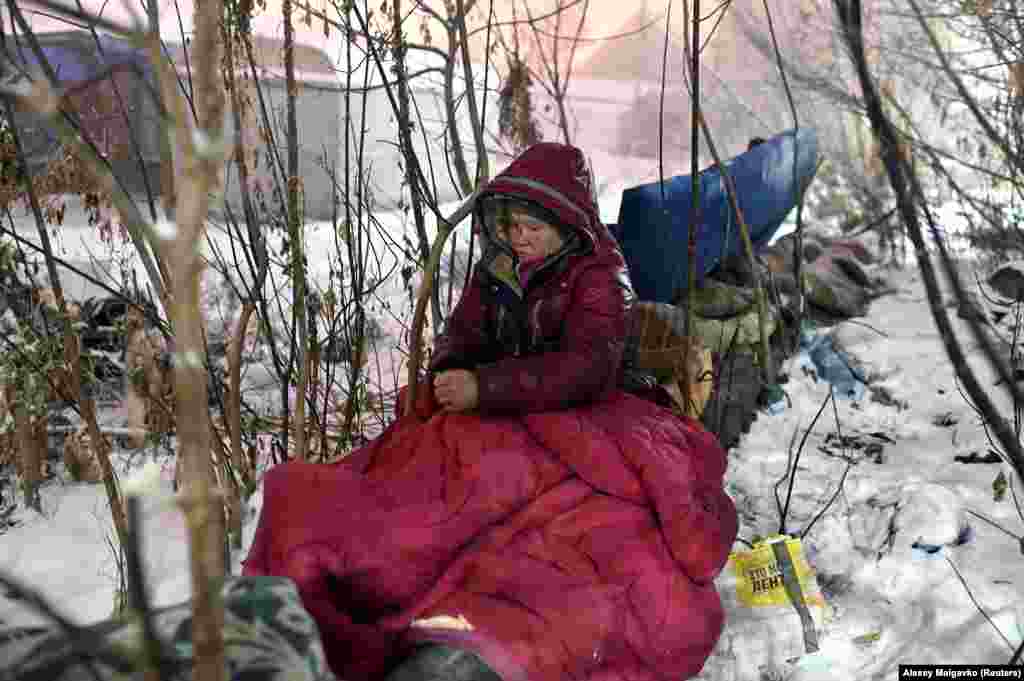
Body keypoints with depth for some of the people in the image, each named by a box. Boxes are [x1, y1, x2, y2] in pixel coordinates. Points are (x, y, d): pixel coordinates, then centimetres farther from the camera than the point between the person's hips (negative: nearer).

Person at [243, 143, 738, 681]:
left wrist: (485, 388, -23)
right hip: (497, 425, 7)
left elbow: (585, 368, -16)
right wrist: (448, 374, -7)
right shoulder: (495, 271, 16)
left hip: (581, 423, -7)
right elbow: (462, 337, 19)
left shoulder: (599, 277, -2)